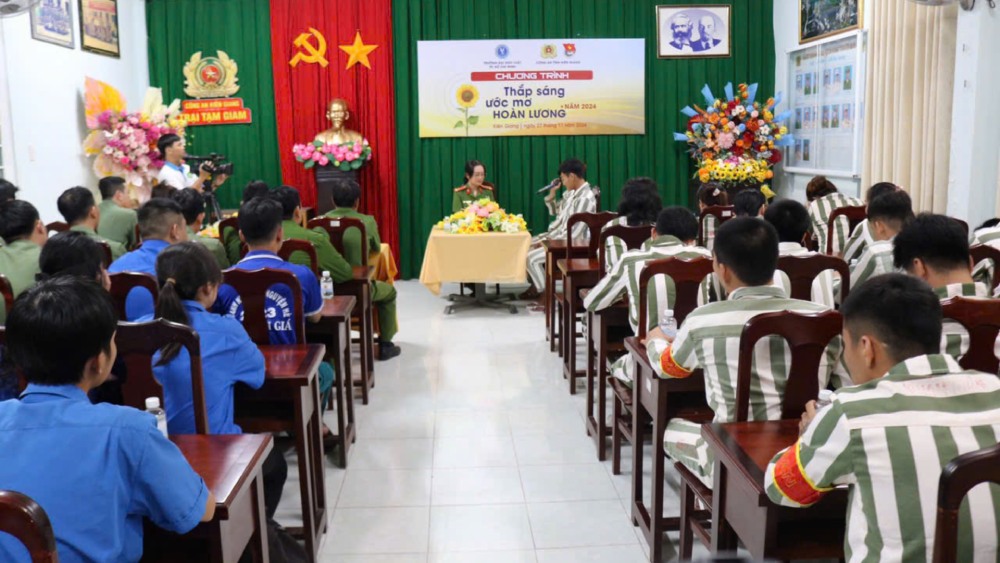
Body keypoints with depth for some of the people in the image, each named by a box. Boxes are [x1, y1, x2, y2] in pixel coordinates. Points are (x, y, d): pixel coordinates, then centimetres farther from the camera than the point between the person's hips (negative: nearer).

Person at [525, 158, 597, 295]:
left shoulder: (585, 199, -24)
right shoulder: (572, 193, 5)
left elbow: (574, 233, -25)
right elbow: (555, 212, 19)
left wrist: (550, 242, -18)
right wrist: (551, 194, 1)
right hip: (556, 234, 10)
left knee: (531, 257, -18)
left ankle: (542, 290, 4)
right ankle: (536, 283, 21)